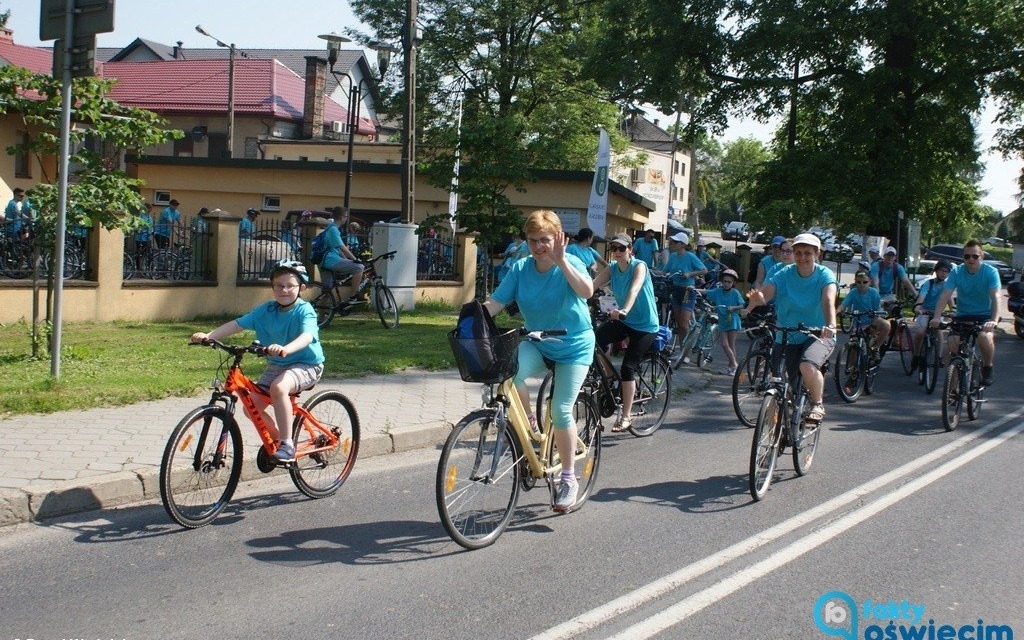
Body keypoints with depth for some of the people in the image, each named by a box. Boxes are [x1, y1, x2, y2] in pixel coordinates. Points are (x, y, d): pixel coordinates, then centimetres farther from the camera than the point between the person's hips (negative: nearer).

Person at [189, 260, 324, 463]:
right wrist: (208, 336, -19)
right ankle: (276, 438, 18)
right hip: (276, 365, 6)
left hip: (306, 364, -6)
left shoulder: (305, 311, -16)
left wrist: (285, 349, -55)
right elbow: (237, 324, -5)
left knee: (279, 387, -35)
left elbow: (307, 336, -35)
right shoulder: (265, 310, 0)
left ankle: (287, 444, -24)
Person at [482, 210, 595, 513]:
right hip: (536, 343, 3)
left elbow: (586, 291, -35)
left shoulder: (570, 263, -15)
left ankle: (568, 479, 6)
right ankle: (528, 423, 0)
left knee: (561, 410, -11)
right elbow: (495, 302, -12)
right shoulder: (520, 269, -5)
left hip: (574, 346, -3)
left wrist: (561, 261, -43)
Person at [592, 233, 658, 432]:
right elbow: (591, 286, -14)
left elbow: (635, 289, -35)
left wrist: (625, 309, -54)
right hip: (623, 320, 5)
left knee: (628, 367, -12)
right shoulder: (611, 269, 0)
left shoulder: (639, 266, -15)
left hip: (645, 326, -5)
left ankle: (626, 417, -3)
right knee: (594, 340, -23)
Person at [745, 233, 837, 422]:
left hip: (818, 336, -3)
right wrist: (756, 299, -46)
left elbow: (828, 301, -27)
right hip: (788, 338, 3)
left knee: (807, 366, -32)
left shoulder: (824, 275, -9)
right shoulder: (784, 274, -4)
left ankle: (817, 404, -6)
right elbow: (765, 293, -20)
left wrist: (831, 325, -47)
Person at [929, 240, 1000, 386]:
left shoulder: (991, 272, -13)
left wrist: (994, 320, -40)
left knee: (985, 336, -33)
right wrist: (936, 317, -31)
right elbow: (945, 295, -16)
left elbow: (995, 297, -24)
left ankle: (988, 366, -5)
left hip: (984, 316, -2)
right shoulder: (957, 272, -7)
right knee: (953, 341, -24)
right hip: (963, 315, 2)